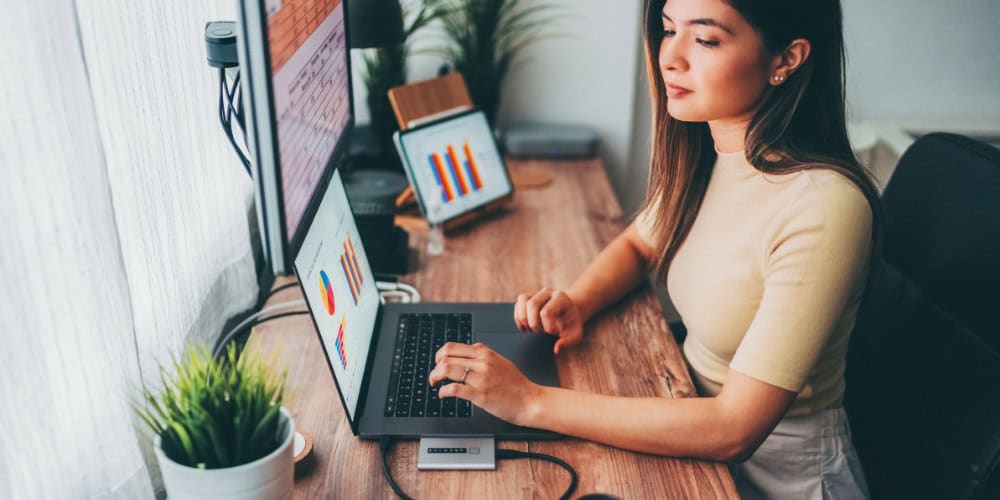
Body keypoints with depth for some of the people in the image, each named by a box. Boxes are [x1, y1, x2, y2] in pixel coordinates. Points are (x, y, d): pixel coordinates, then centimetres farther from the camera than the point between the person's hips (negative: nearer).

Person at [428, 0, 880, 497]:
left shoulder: (822, 208, -29)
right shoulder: (700, 150, -6)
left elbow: (735, 427, -29)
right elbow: (638, 243, 11)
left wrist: (534, 402, -29)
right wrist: (576, 303, -10)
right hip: (698, 411, 5)